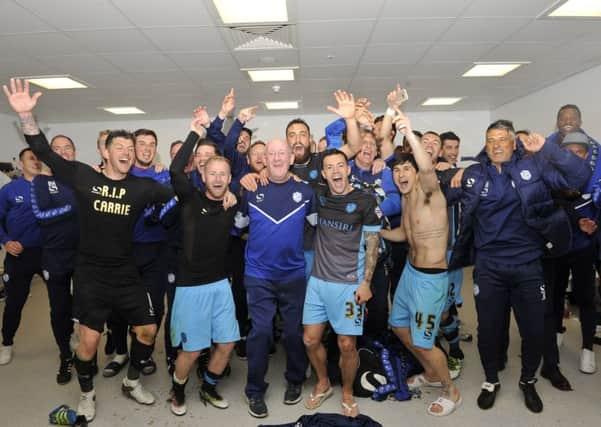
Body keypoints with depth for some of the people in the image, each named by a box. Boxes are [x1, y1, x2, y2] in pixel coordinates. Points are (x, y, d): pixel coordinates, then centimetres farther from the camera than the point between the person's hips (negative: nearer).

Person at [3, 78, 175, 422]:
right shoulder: (83, 176, -5)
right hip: (90, 274, -2)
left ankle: (132, 382, 33)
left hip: (126, 274, 2)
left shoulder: (142, 186, -3)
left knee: (148, 329, 6)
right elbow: (45, 153, -6)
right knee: (89, 339, 1)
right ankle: (87, 395, 30)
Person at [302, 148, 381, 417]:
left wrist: (366, 283, -10)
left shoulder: (365, 201, -8)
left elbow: (372, 245, -5)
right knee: (310, 340, 9)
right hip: (318, 280, 4)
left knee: (347, 345, 4)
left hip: (349, 284, -4)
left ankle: (347, 393, 30)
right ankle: (323, 384, 35)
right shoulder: (319, 197, 3)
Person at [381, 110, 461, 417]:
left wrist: (410, 134, -57)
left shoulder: (429, 193, -20)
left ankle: (452, 392, 29)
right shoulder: (406, 199, 5)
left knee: (422, 342, 1)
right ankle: (430, 373, 45)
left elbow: (428, 169, -43)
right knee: (399, 326, 21)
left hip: (431, 278, -9)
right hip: (410, 271, 9)